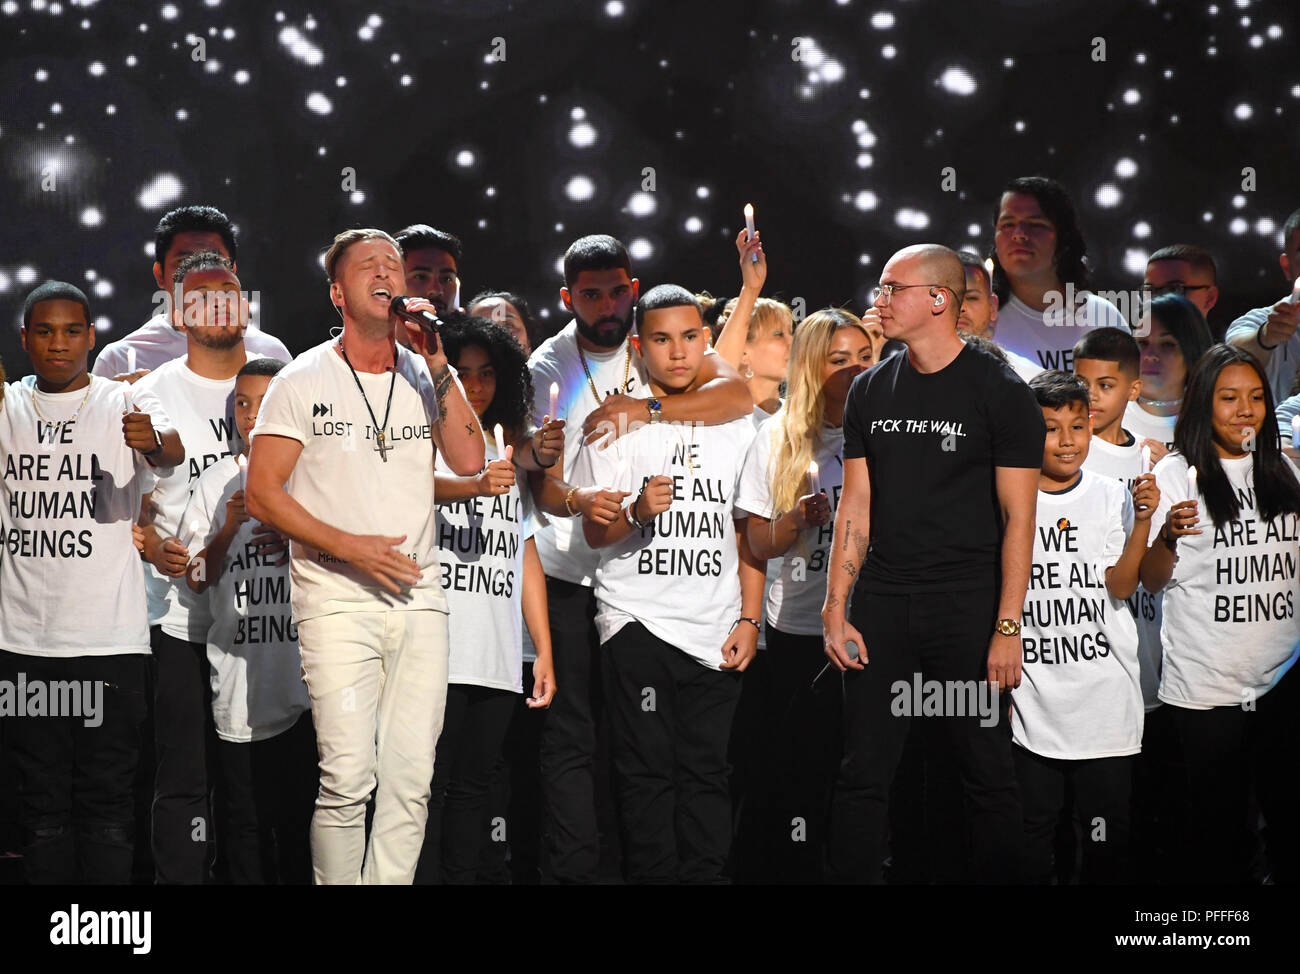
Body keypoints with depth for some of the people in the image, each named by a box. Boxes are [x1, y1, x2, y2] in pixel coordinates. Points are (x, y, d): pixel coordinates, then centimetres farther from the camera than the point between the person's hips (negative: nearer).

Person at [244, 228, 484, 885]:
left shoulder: (425, 376, 12)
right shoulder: (303, 380, 1)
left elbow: (469, 461, -2)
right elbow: (261, 494, -3)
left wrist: (436, 362, -7)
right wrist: (351, 547, -13)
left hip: (419, 599, 4)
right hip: (337, 601, -4)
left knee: (412, 779, 3)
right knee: (349, 777, -11)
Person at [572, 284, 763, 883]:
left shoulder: (737, 425, 12)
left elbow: (748, 534, 15)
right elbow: (595, 534, -1)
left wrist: (749, 619, 7)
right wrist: (637, 511, -22)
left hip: (716, 630, 3)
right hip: (638, 620, -2)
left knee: (706, 771, 3)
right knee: (648, 769, -4)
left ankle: (705, 876, 7)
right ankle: (652, 877, 0)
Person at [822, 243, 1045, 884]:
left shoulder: (999, 392, -4)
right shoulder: (871, 391, 10)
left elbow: (1019, 517, -6)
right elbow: (855, 507, 11)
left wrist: (1008, 629, -12)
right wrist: (835, 611, 3)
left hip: (966, 606, -4)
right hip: (881, 604, 4)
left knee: (987, 772, 2)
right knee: (862, 773, 5)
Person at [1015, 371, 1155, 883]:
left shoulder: (1112, 496, 2)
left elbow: (1121, 585, -8)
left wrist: (1142, 521, -21)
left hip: (1106, 698, 0)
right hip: (1033, 701, 0)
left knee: (1109, 836, 6)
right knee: (1030, 835, 6)